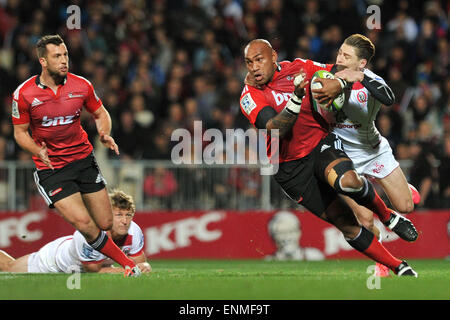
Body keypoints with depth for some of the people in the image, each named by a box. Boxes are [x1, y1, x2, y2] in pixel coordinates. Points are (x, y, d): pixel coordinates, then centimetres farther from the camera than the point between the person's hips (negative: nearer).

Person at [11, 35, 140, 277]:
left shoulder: (81, 86, -4)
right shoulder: (24, 93, -10)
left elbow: (100, 113, 11)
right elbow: (20, 132, 0)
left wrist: (104, 135, -9)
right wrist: (38, 151, -19)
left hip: (83, 158, 3)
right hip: (50, 167, -3)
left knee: (106, 224, -1)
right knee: (84, 224, -17)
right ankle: (127, 265, -3)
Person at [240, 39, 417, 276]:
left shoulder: (298, 68, -6)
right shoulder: (250, 97, -13)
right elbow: (276, 129, -27)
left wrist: (338, 85, -19)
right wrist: (296, 98, -42)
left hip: (321, 144, 0)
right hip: (291, 168, 0)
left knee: (348, 181, -34)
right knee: (346, 223, -4)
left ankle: (387, 216, -5)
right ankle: (398, 267, 11)